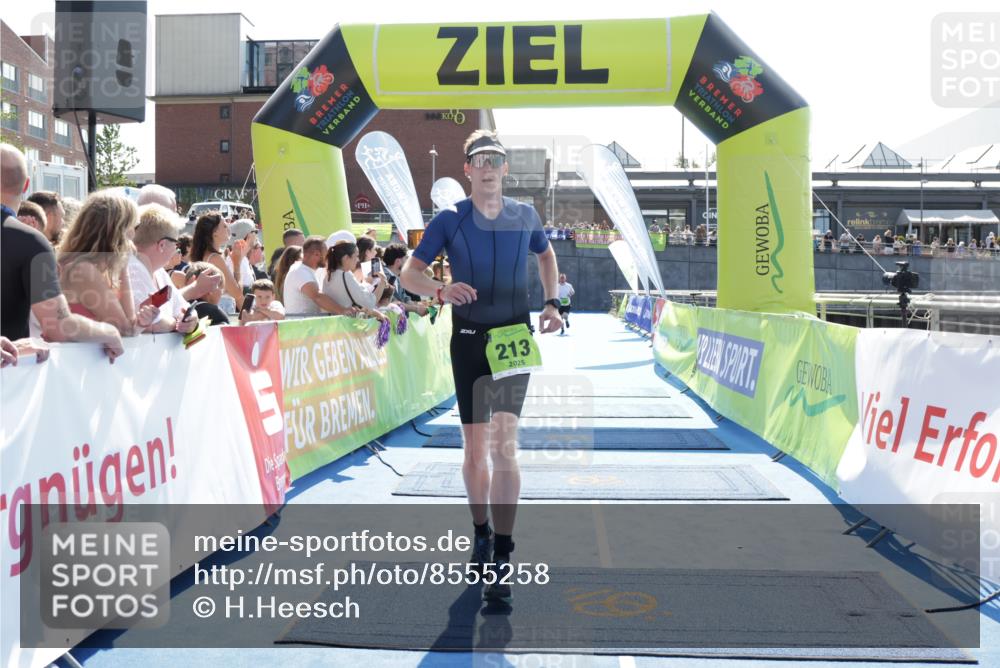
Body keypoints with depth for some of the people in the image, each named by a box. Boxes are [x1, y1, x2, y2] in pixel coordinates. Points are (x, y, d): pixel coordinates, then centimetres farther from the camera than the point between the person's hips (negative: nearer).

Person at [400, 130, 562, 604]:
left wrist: (551, 303, 12)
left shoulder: (525, 216, 3)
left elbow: (546, 254, 23)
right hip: (469, 338, 1)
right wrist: (440, 291, -26)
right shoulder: (449, 221, -3)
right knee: (474, 448, 6)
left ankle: (502, 555, -11)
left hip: (514, 335, 0)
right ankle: (481, 533, 28)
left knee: (503, 442, -14)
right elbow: (408, 273, -5)